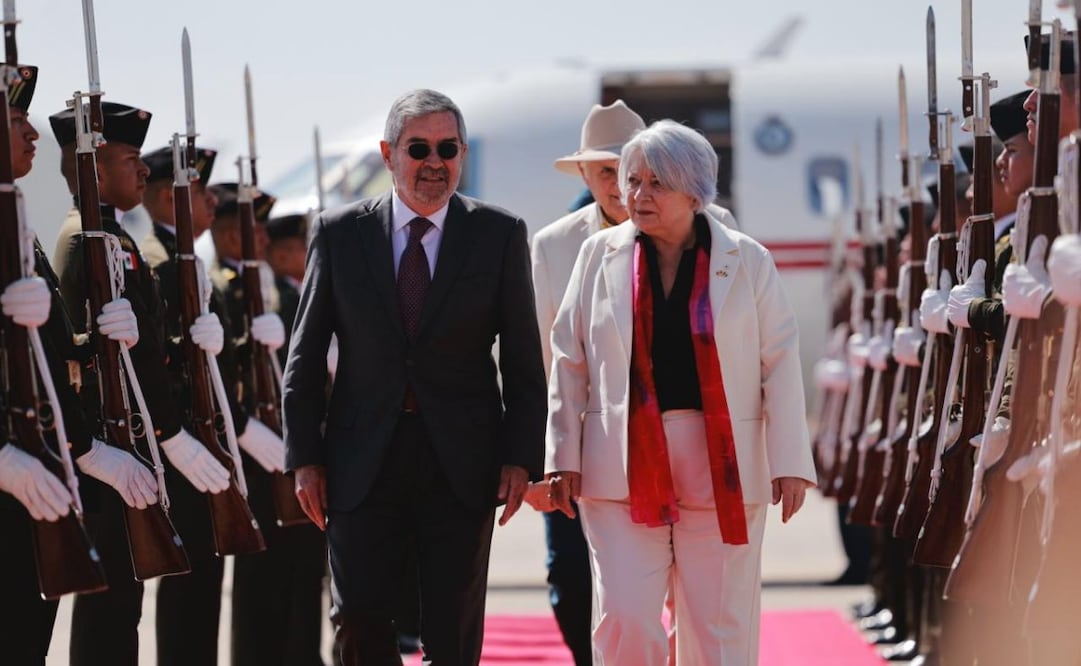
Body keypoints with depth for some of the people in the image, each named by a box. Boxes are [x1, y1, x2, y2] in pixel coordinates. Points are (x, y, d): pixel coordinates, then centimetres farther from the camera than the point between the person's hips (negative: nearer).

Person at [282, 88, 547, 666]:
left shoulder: (499, 235, 3)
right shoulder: (340, 234, 4)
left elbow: (523, 361, 4)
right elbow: (305, 358, 7)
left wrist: (520, 456, -4)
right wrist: (304, 457, 0)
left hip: (461, 466, 0)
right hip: (363, 464, 0)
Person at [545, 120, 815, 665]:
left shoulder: (747, 261, 3)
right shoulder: (599, 256, 6)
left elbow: (780, 364, 2)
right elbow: (570, 362, 9)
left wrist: (789, 463, -4)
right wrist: (563, 457, 3)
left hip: (722, 472, 0)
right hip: (621, 471, 1)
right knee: (623, 621, -8)